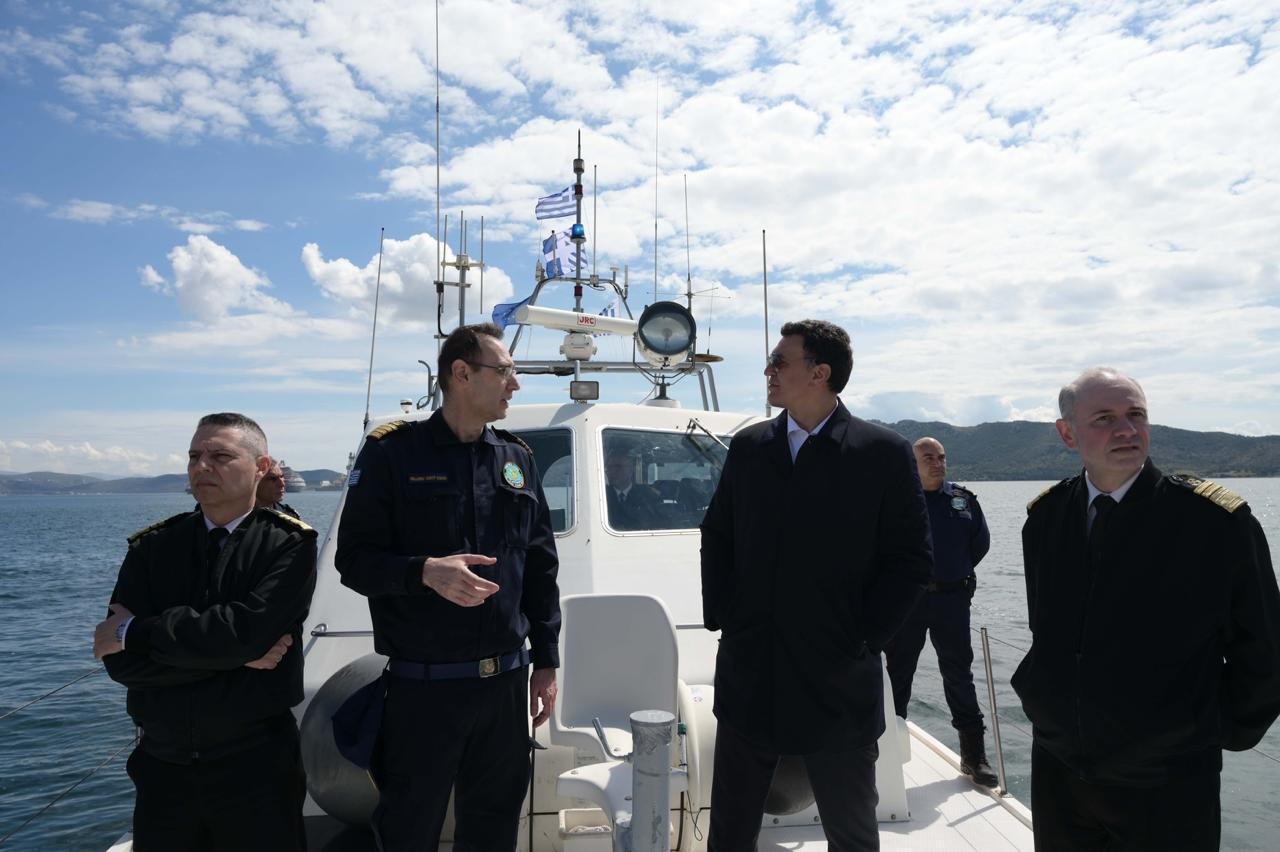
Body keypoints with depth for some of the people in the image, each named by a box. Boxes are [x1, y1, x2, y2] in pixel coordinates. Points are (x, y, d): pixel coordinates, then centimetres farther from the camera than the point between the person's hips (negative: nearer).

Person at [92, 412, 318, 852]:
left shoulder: (288, 545, -7)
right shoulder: (152, 547, 3)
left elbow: (246, 630, -23)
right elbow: (120, 661, -7)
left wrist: (137, 633, -12)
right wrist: (234, 655, -15)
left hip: (257, 768, -3)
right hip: (162, 766, 4)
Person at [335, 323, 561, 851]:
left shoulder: (517, 459, 8)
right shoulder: (392, 452, -5)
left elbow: (540, 569, 11)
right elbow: (355, 559, -8)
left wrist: (546, 662, 10)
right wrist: (425, 572, -26)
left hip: (506, 682, 4)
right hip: (423, 686, -4)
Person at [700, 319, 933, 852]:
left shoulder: (884, 453, -6)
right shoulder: (749, 447, 5)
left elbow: (910, 561, -6)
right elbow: (716, 538, 11)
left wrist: (863, 639, -10)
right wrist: (720, 617, 2)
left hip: (837, 684, -3)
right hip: (748, 680, 3)